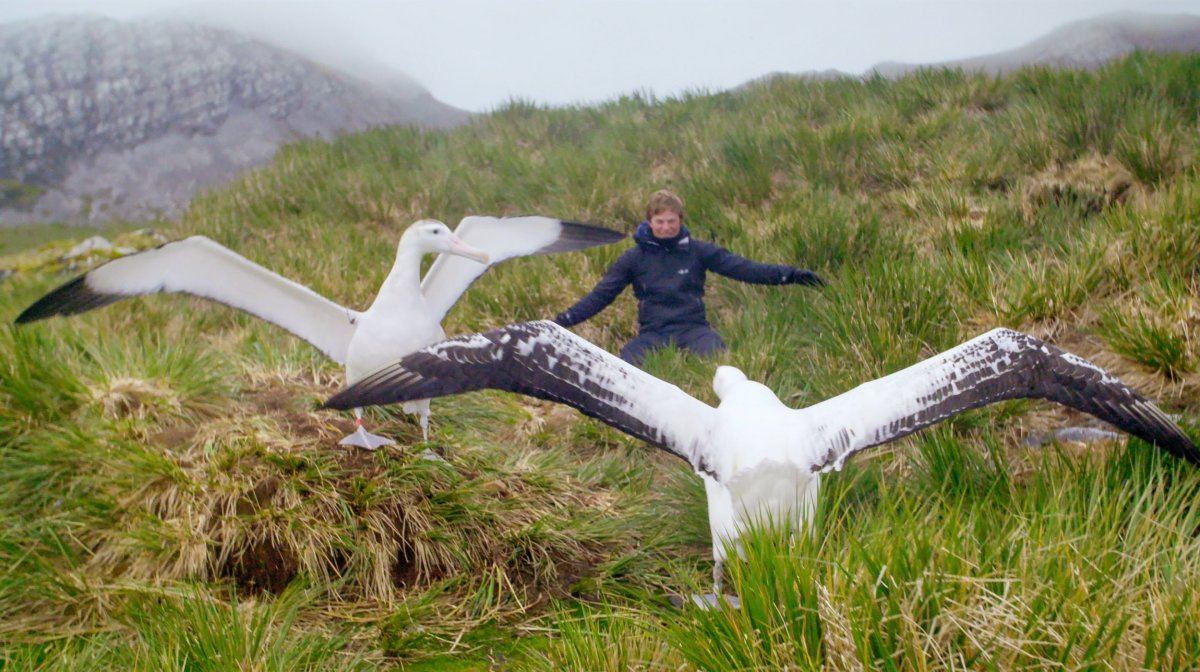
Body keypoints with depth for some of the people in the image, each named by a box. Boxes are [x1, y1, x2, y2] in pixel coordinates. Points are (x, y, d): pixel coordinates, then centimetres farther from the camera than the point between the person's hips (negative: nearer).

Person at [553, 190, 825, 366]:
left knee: (717, 355, -34)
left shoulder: (697, 251, 6)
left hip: (693, 328, 0)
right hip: (653, 333, 0)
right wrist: (562, 322, -4)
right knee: (626, 364, -32)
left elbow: (742, 267, 2)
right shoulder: (634, 258, 6)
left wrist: (787, 274, -9)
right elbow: (600, 296, 6)